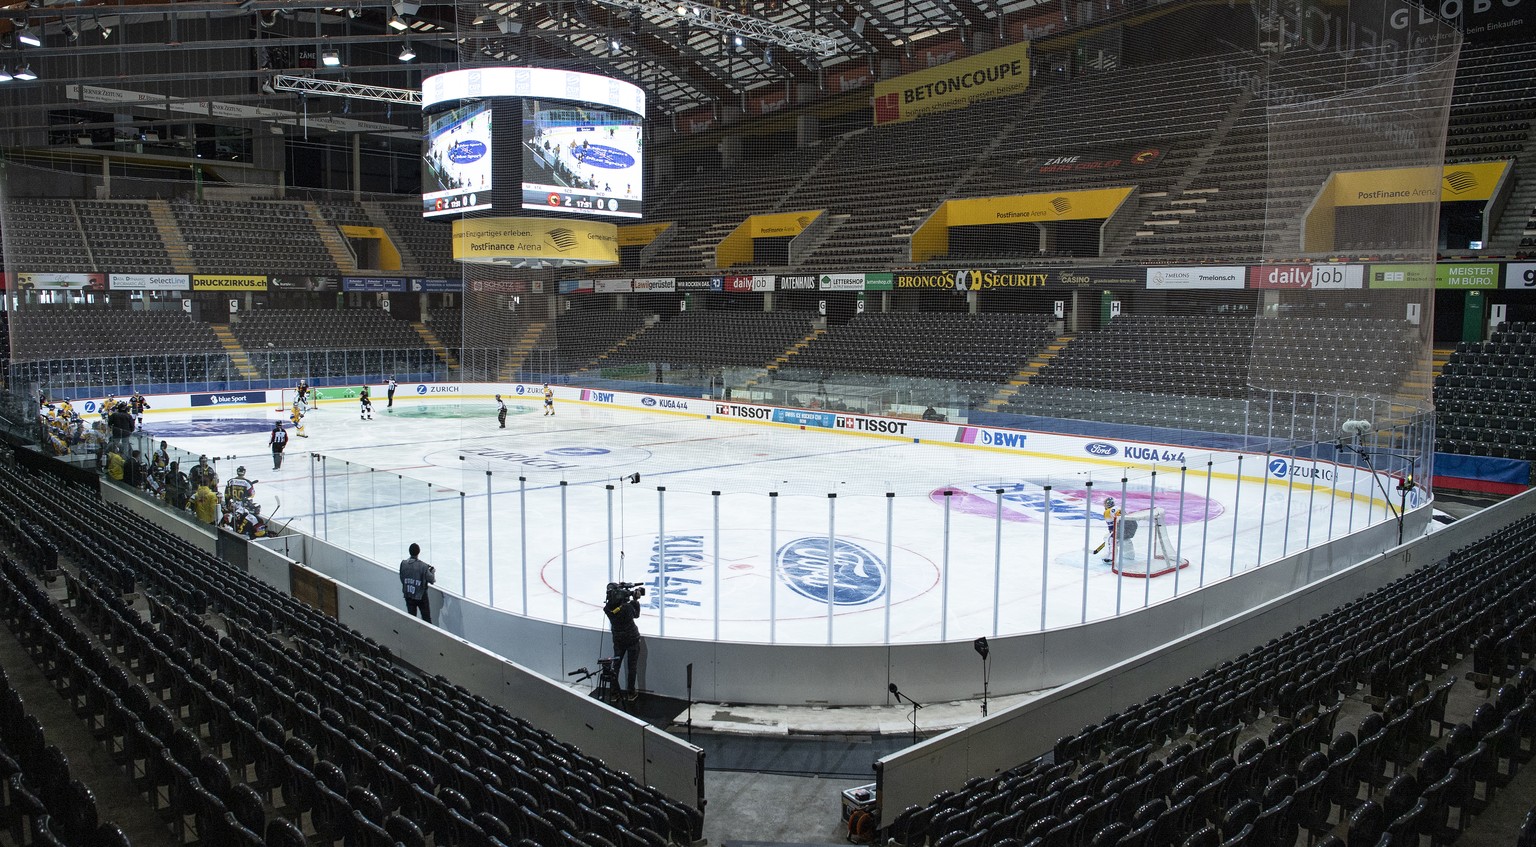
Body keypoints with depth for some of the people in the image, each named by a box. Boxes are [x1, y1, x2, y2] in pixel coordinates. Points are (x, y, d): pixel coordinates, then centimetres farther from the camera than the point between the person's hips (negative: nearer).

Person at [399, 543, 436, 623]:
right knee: (426, 618, 9)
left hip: (408, 596, 3)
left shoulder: (403, 564, -7)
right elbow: (432, 580, -9)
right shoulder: (423, 566, -18)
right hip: (421, 596, -3)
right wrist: (433, 572, 11)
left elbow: (402, 579, 2)